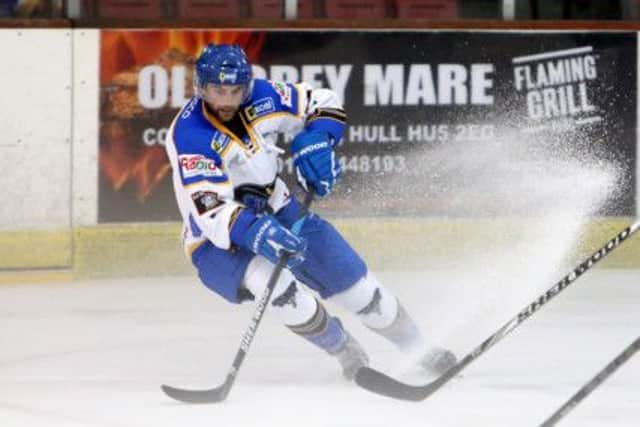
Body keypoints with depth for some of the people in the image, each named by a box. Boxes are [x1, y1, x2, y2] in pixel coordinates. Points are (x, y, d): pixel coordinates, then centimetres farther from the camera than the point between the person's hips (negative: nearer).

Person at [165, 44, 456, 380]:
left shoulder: (262, 97, -11)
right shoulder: (188, 134, -25)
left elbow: (326, 105, 5)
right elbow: (209, 210, -34)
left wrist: (315, 143, -15)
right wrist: (254, 232, -50)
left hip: (277, 214, 5)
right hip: (217, 243, -5)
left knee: (356, 285, 1)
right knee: (264, 276, -34)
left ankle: (421, 352, 24)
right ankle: (348, 355, -14)